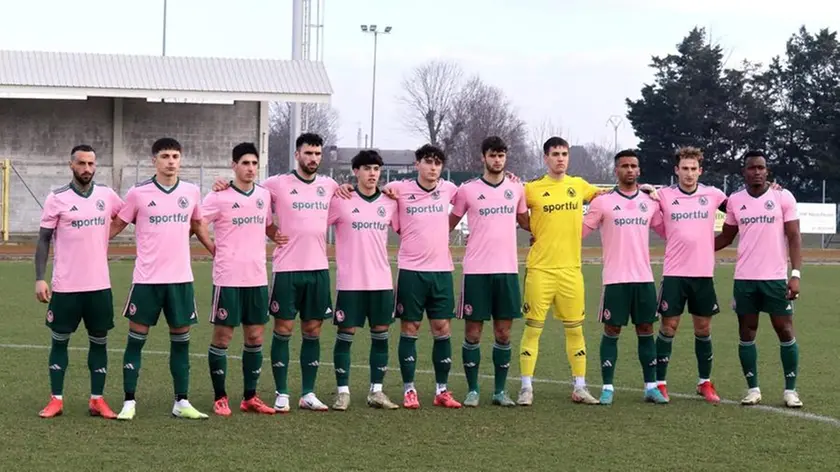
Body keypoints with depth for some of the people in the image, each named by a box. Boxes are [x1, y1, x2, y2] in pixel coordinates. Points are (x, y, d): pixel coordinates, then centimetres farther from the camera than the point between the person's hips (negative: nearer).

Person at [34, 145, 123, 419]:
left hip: (99, 285, 3)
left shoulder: (107, 195, 3)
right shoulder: (57, 199, -5)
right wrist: (39, 279, -10)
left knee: (99, 341, 5)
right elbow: (44, 240, -3)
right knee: (60, 339, 5)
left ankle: (97, 400, 12)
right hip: (66, 285, -3)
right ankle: (56, 400, 11)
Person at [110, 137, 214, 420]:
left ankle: (182, 402, 14)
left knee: (181, 340, 7)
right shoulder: (139, 193, -4)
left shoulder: (191, 192, 5)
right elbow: (117, 225, 5)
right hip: (147, 279, -3)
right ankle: (129, 402, 8)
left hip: (181, 279, 3)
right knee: (136, 338, 1)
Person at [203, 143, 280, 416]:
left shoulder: (264, 195, 10)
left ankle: (250, 397, 17)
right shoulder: (220, 197, -6)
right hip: (228, 279, -5)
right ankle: (220, 398, 10)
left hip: (257, 279, 5)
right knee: (222, 337, 1)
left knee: (255, 337, 8)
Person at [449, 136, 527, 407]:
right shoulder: (467, 190, 0)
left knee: (503, 332, 5)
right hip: (476, 271, -2)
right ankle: (472, 390, 9)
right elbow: (449, 224, 9)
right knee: (473, 332, 0)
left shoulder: (516, 189, 8)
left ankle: (500, 391, 13)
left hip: (508, 270, 2)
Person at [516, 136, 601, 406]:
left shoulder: (578, 185, 8)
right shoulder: (532, 189, -2)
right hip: (540, 269, -3)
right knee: (533, 328, -2)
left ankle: (580, 388, 15)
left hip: (571, 268, 3)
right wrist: (536, 231, -1)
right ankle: (526, 388, 3)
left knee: (575, 328, 7)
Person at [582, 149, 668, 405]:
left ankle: (651, 386, 11)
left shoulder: (650, 202, 9)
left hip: (644, 278, 3)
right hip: (615, 278, -3)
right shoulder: (603, 202, -1)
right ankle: (607, 388, 5)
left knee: (646, 329, 6)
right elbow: (580, 230, -1)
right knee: (612, 331, 0)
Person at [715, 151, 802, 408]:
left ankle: (790, 390, 8)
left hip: (776, 278, -2)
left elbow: (794, 237, -3)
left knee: (785, 331, 0)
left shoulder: (783, 197, -2)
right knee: (747, 333, 5)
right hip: (744, 279, 2)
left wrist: (796, 274, -11)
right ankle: (753, 389, 15)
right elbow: (726, 236, 17)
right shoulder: (734, 200, 5)